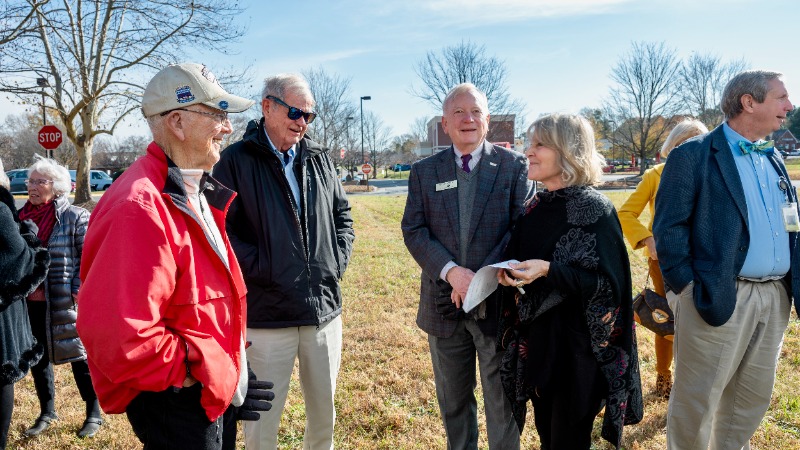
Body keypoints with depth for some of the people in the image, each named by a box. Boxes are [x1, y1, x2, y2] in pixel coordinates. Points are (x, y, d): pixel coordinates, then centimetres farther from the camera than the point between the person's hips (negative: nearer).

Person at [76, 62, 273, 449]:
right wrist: (193, 375, -19)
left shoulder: (197, 191, 8)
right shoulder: (139, 207, -26)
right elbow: (118, 336, -31)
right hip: (176, 407, -9)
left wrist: (227, 369, 12)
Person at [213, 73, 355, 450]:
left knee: (324, 415, 18)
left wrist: (338, 259, 4)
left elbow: (342, 214, 17)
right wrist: (259, 268, -14)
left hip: (325, 309, 5)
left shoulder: (320, 158, 9)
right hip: (267, 314, -4)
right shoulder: (236, 161, -6)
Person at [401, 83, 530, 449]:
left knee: (501, 402, 11)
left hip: (497, 302, -2)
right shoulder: (424, 172, 5)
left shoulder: (514, 165, -1)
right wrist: (452, 272, -18)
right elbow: (413, 230, -3)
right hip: (444, 305, 3)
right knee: (453, 402, 18)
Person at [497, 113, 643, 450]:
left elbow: (606, 280, -17)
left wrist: (548, 270, -28)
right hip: (536, 340, 7)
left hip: (575, 343, -6)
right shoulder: (535, 207, 7)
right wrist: (507, 272, -6)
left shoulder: (594, 209, -14)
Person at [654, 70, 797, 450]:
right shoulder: (693, 156, -8)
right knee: (697, 401, 4)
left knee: (754, 398, 18)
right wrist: (685, 287, -14)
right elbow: (668, 227, -11)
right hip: (720, 297, -7)